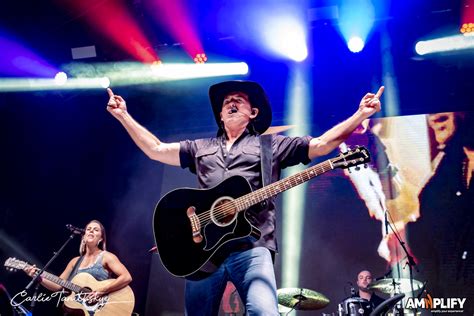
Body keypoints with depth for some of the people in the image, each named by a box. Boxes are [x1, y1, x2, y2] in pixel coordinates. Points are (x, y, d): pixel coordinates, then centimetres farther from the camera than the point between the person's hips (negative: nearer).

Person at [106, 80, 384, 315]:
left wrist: (361, 114, 2)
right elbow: (156, 149, 23)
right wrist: (123, 115, 20)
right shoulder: (200, 148, 25)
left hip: (252, 248, -3)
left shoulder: (272, 145, 17)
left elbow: (323, 144, 11)